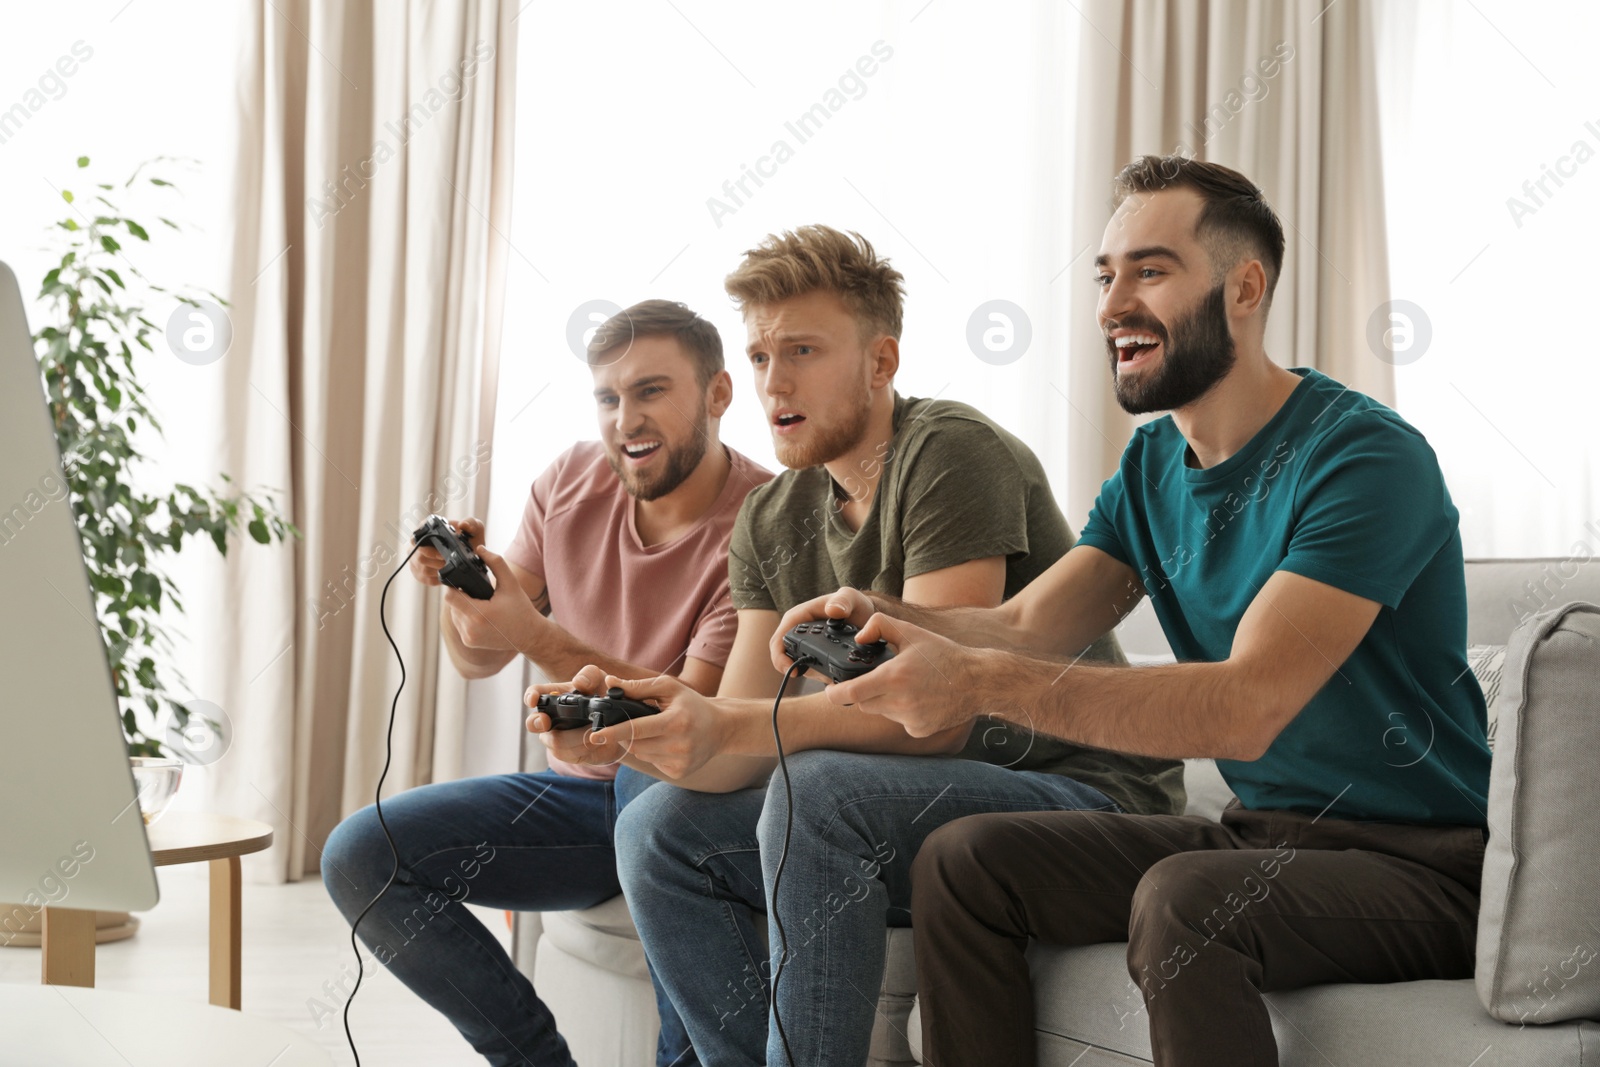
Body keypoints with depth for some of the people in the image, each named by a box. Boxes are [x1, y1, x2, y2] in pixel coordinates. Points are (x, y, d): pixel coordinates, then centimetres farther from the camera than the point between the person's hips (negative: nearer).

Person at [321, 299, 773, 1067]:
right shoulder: (572, 480, 1)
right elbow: (478, 660, 6)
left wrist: (539, 638, -32)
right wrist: (459, 589, -17)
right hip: (578, 794, 6)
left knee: (652, 759, -41)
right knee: (358, 858, -12)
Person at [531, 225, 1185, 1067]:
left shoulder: (953, 454, -16)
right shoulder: (770, 521, 7)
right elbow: (742, 752, 1)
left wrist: (726, 726, -35)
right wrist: (630, 729, -21)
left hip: (1082, 793, -7)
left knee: (816, 793, -31)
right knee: (660, 829, -5)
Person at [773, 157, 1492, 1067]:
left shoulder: (1366, 458, -19)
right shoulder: (1152, 467, 10)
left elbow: (1246, 706, -29)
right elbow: (1024, 626, 1)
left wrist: (982, 682, -38)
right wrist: (887, 620, -21)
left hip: (1422, 860, -8)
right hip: (1262, 831, 8)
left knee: (1180, 902, -34)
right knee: (962, 860, -3)